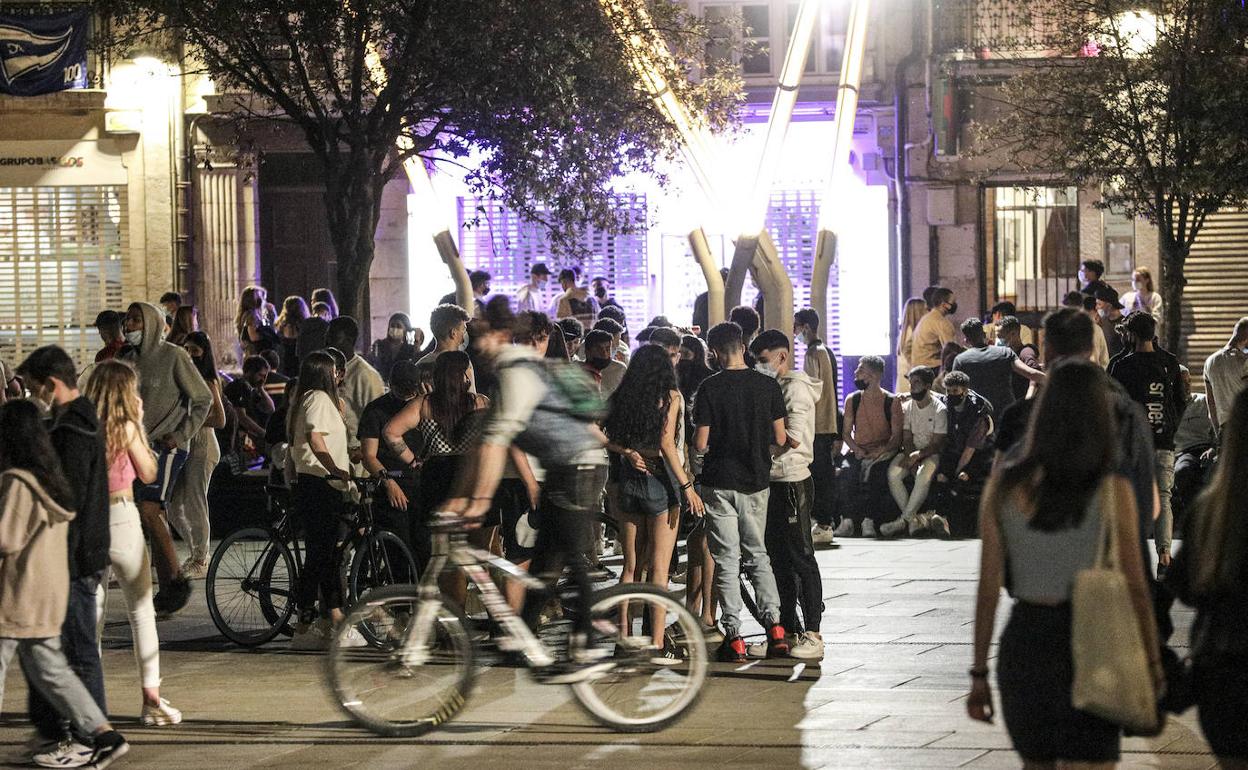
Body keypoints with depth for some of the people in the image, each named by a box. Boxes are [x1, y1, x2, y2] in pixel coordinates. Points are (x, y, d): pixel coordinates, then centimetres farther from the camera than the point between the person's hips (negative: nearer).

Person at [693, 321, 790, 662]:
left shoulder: (710, 388, -10)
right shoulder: (768, 386, -2)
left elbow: (700, 443, -11)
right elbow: (780, 439, 0)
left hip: (719, 481, -3)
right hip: (756, 481, 3)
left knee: (726, 559, 3)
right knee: (757, 555, 15)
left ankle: (733, 635, 0)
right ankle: (774, 625, 1)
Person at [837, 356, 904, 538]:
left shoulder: (892, 401, 0)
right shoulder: (852, 400, 11)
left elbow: (897, 435, -3)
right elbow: (846, 432, 10)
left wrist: (882, 451, -20)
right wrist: (857, 450, -9)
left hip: (883, 453, -3)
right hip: (858, 453, 3)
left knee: (876, 473, -35)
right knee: (844, 473, -29)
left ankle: (868, 521, -31)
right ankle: (847, 520, -31)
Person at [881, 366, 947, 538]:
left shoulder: (939, 410, -8)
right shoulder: (907, 407, 7)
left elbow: (937, 444, -11)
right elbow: (906, 438, 3)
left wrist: (917, 455, -24)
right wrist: (910, 458, -16)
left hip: (931, 453, -4)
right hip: (911, 453, 4)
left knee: (924, 476, -36)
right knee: (893, 473, -26)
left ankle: (904, 519, -28)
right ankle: (913, 519, -22)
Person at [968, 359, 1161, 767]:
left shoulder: (1004, 485, -3)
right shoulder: (1112, 492, -10)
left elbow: (988, 585, -1)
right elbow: (1135, 589, -5)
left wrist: (979, 673, 5)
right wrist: (1153, 665, 8)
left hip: (1023, 643, 4)